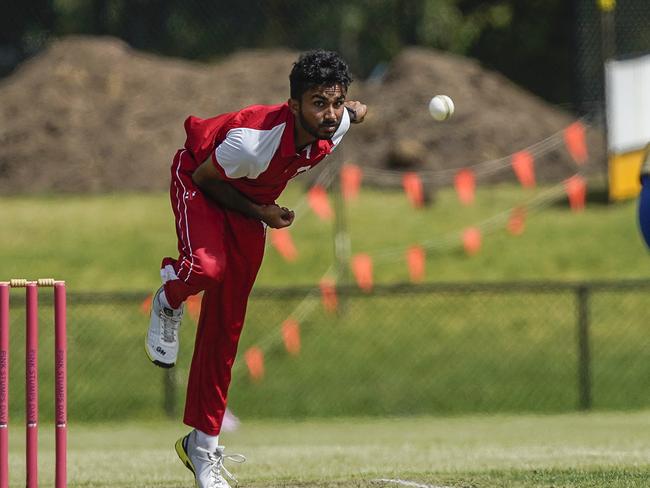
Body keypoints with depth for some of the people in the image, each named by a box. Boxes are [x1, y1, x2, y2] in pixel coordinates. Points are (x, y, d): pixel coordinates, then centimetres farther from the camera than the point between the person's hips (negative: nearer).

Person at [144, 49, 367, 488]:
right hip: (198, 182, -5)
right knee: (207, 267, -37)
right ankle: (169, 302, 1)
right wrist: (259, 213, -21)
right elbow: (204, 176, -22)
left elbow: (357, 109, 3)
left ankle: (203, 445, 14)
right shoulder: (253, 140, -40)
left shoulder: (337, 127, -23)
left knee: (225, 329, 5)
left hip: (252, 203, 5)